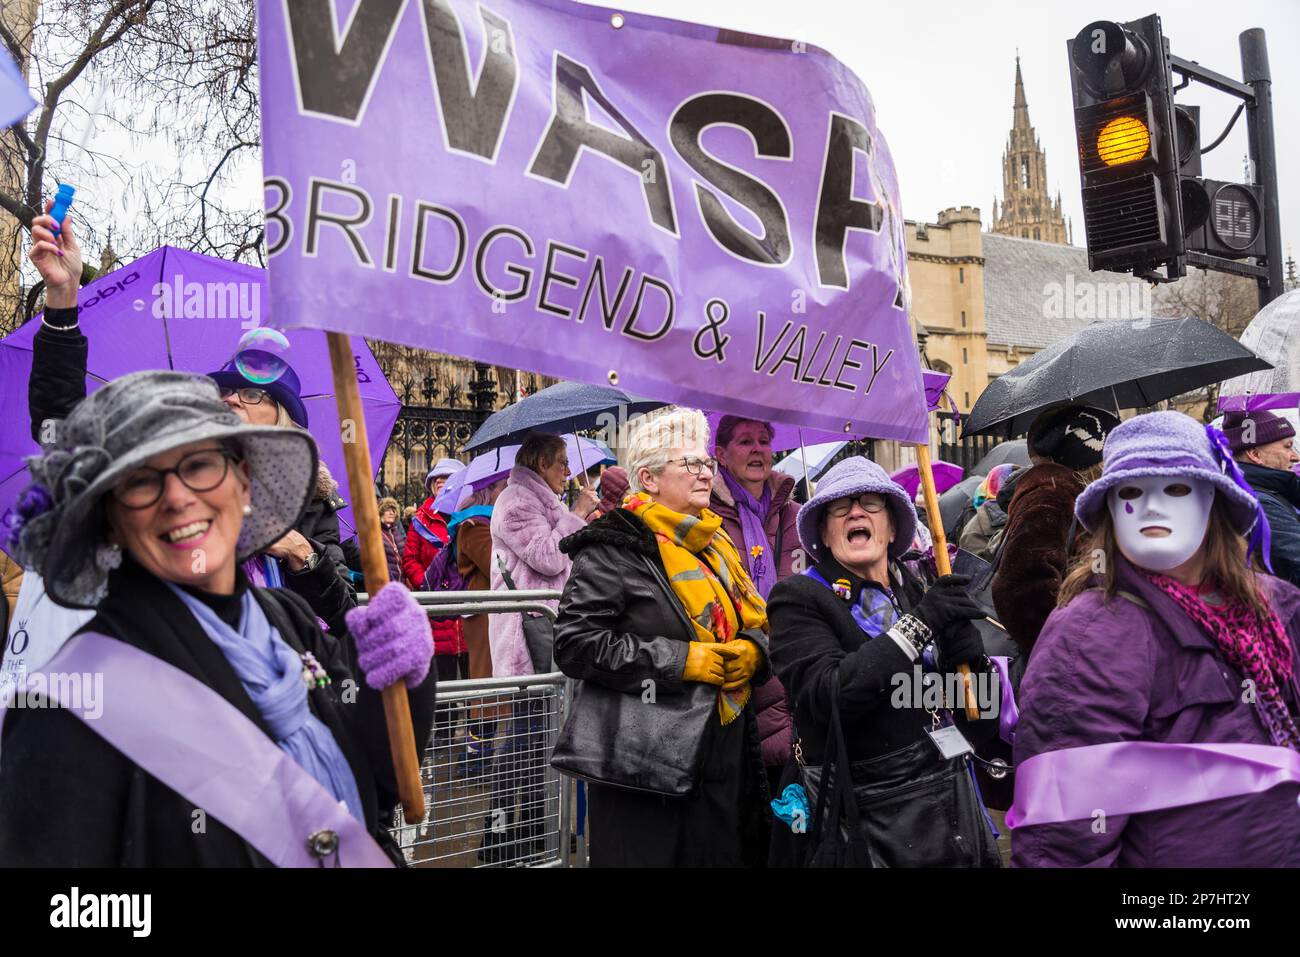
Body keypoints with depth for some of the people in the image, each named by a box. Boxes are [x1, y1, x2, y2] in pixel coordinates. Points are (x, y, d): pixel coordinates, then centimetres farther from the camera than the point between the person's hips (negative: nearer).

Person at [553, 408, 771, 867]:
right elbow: (574, 644, -18)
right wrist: (681, 660, -19)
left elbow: (756, 623, 22)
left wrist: (752, 650, -3)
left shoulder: (716, 545, 14)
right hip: (644, 766, -7)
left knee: (726, 854, 14)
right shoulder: (614, 549, -10)